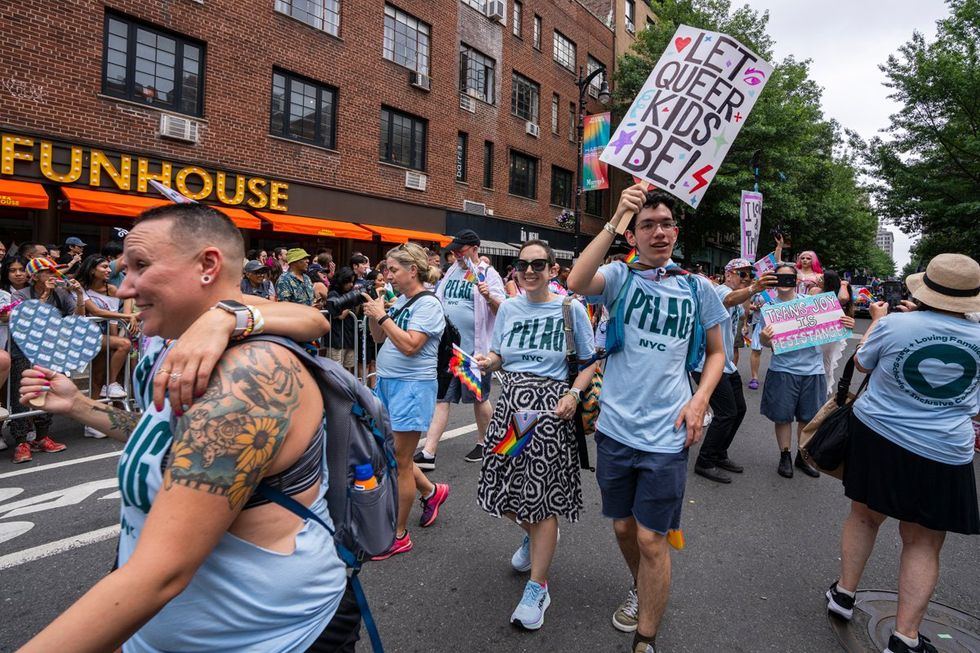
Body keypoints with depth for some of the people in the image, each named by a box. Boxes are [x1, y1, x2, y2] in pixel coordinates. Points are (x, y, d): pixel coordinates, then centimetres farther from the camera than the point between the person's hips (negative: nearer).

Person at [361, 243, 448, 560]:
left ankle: (399, 535, 18)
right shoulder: (399, 301, 10)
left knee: (400, 461, 1)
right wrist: (372, 312, -1)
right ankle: (431, 491, 39)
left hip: (412, 386, -9)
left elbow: (410, 346, -25)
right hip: (387, 382, 9)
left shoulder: (428, 304, -14)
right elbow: (380, 339, 15)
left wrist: (381, 315, -18)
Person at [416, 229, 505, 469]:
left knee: (479, 398, 10)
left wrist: (489, 296, -31)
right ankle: (428, 453, 3)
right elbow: (437, 302, 21)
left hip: (474, 347, -5)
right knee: (440, 398, 2)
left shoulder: (488, 274, -5)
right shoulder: (452, 271, 12)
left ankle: (483, 443, 30)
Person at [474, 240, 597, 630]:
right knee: (502, 487, 10)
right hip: (511, 402, 5)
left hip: (550, 407, -4)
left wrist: (573, 393, -17)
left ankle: (538, 587, 19)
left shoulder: (570, 309, -5)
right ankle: (533, 535, 46)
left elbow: (590, 363, -1)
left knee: (542, 494, 1)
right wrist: (487, 362, -8)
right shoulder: (508, 309, 7)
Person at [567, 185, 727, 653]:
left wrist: (700, 400, -5)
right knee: (624, 526, 20)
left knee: (651, 539, 2)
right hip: (615, 428, 2)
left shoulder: (697, 289, 1)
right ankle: (640, 590, 49)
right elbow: (577, 283, -25)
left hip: (666, 436, -1)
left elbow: (716, 352, 11)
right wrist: (615, 219, -28)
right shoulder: (620, 277, -3)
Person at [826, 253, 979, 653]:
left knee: (864, 515, 19)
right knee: (923, 542, 10)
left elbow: (862, 363, 5)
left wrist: (878, 319, 18)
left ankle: (844, 593, 30)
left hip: (876, 437, 0)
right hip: (943, 455, 0)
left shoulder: (894, 324, -14)